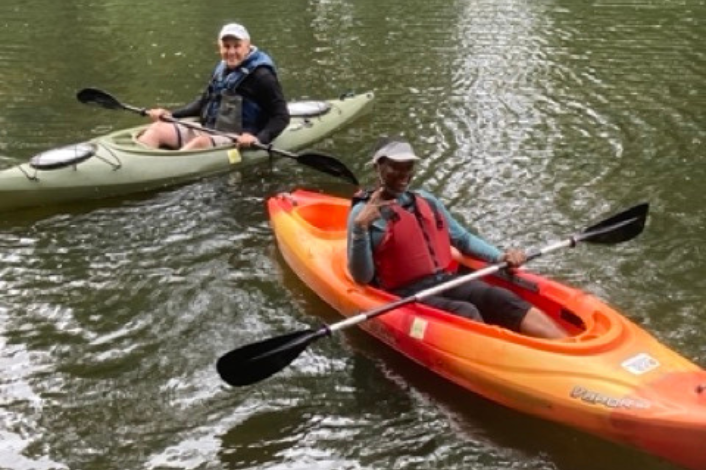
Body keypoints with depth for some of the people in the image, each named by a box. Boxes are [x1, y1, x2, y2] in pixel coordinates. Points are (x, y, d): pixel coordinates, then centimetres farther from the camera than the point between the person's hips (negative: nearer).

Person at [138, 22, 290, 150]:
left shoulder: (261, 76, -10)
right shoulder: (222, 69, 12)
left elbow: (282, 116, -13)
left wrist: (259, 139, -29)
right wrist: (171, 114, 12)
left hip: (238, 142, -7)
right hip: (206, 132, 7)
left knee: (200, 142, -37)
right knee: (157, 129, -10)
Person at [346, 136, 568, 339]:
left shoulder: (426, 200, 17)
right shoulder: (364, 211, -2)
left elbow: (463, 239, 25)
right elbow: (362, 277, -8)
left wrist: (501, 256, 9)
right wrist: (360, 227, -21)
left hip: (448, 281, 5)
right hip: (407, 294, -5)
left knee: (503, 299, -21)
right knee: (466, 313, -32)